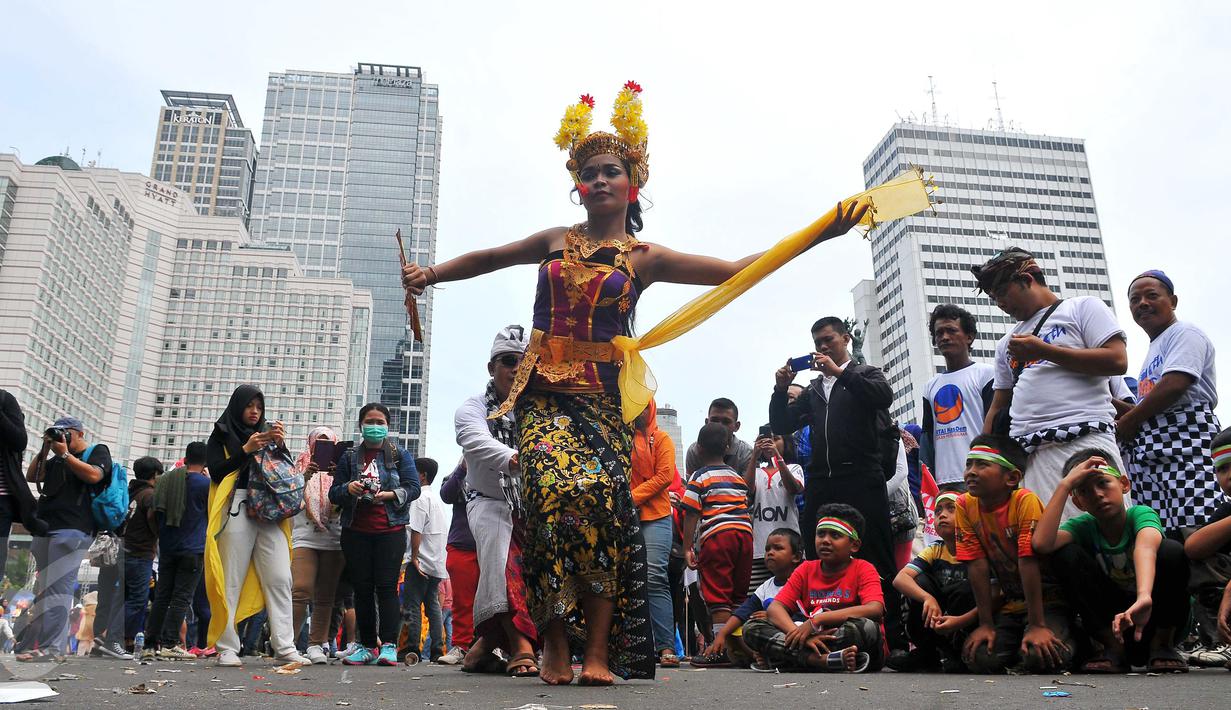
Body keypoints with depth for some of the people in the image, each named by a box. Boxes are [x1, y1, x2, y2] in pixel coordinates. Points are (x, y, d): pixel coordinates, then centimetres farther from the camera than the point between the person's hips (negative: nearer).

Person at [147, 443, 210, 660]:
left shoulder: (166, 479, 8)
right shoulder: (206, 483, -8)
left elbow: (154, 513, 16)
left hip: (167, 549, 5)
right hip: (193, 549, -5)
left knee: (161, 596, 10)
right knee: (182, 597, -3)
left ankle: (151, 644, 11)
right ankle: (169, 644, -7)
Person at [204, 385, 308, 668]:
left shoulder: (269, 433, 23)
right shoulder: (221, 435, 13)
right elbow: (216, 472, -1)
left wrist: (281, 445, -3)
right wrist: (246, 450, -11)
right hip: (237, 509, -3)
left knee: (279, 579, -6)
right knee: (231, 581, -4)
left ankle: (285, 647, -7)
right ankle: (227, 649, 1)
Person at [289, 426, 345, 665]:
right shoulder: (301, 465, 12)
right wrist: (305, 477, -17)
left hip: (334, 540, 2)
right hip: (304, 538, -2)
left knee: (325, 596, 2)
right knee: (301, 590, -15)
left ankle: (316, 645, 8)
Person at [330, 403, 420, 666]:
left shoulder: (400, 455, 8)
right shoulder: (349, 457, 15)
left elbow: (413, 487, 0)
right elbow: (334, 494, 11)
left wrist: (389, 495, -17)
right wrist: (348, 489, -11)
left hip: (390, 531, -3)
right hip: (356, 532, 3)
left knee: (386, 586, -9)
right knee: (362, 588, 3)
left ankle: (388, 645, -10)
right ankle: (368, 646, 9)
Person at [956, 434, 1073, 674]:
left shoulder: (1025, 501, -22)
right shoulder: (965, 505, -9)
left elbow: (1029, 561, -26)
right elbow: (977, 566, -10)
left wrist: (1037, 625, -26)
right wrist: (986, 624, -11)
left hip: (1048, 599, -4)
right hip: (1009, 603, 4)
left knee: (1039, 658, -26)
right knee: (979, 659, -16)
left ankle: (1065, 641, 8)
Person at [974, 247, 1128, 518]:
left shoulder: (1083, 308, 12)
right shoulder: (1007, 342, 27)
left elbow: (1117, 361, -4)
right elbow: (998, 407, 27)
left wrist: (1044, 351, -5)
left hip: (1082, 440, -5)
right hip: (1024, 452, 5)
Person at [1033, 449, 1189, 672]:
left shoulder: (1141, 514, -15)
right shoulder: (1083, 526, -8)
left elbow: (1146, 547, -40)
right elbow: (1041, 544, -31)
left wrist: (1144, 597, -60)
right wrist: (1065, 485, -26)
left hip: (1157, 620, -2)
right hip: (1110, 622, 2)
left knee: (1171, 550, -27)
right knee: (1065, 553, -19)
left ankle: (1162, 644, -7)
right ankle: (1113, 646, -8)